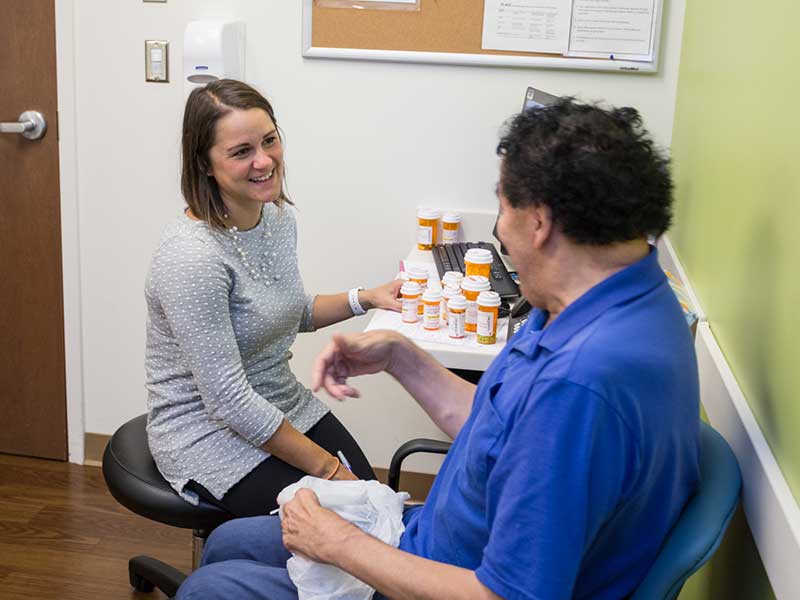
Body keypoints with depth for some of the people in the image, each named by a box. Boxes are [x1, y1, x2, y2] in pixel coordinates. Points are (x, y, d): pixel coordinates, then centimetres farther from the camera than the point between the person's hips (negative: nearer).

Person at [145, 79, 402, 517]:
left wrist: (364, 299, 5)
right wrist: (325, 468, -20)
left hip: (287, 410, 8)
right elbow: (229, 400, -25)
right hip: (209, 435, -8)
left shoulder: (279, 217, 0)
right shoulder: (191, 258, -26)